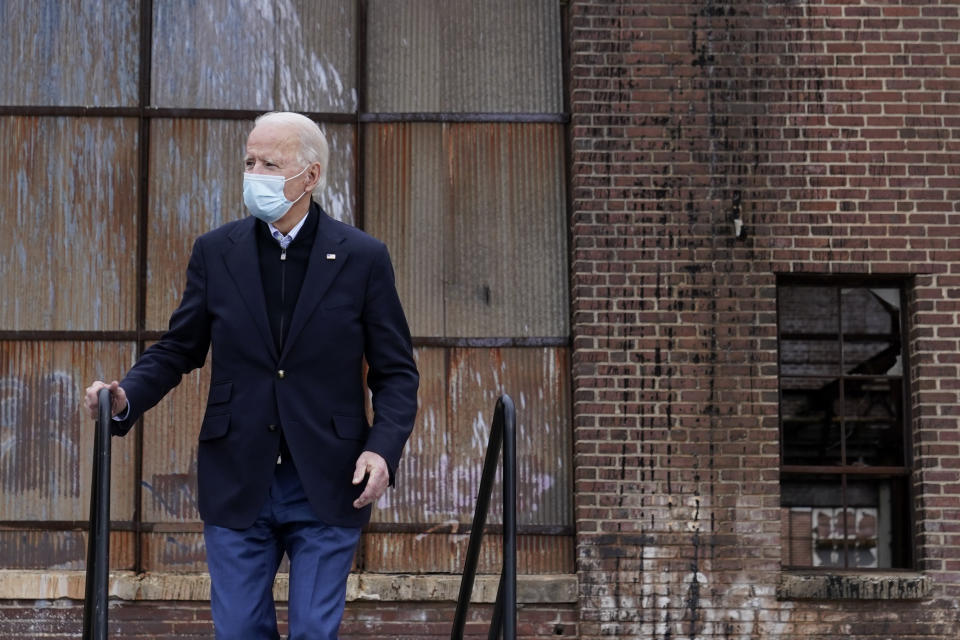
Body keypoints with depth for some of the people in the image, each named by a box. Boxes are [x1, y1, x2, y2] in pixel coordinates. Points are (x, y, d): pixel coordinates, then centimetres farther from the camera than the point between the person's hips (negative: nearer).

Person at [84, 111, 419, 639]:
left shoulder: (362, 258, -3)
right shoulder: (215, 252, 3)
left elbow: (396, 372, 0)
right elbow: (177, 349, 7)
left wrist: (383, 447, -15)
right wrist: (126, 396, -12)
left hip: (326, 488, -2)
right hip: (236, 484, 2)